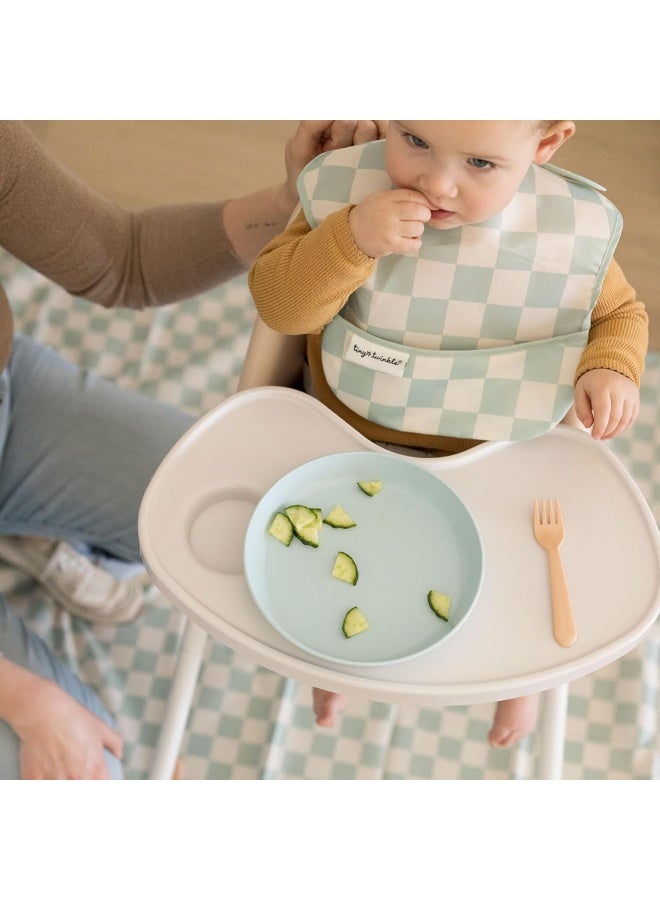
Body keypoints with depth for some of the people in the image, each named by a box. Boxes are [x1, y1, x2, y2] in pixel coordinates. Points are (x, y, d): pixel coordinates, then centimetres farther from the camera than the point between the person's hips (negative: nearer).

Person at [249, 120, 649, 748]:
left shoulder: (569, 228, -16)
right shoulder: (348, 191, -19)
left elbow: (619, 312, 1)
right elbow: (277, 304, -21)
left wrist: (610, 367, -21)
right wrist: (352, 241, -37)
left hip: (491, 460, 1)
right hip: (346, 442, 0)